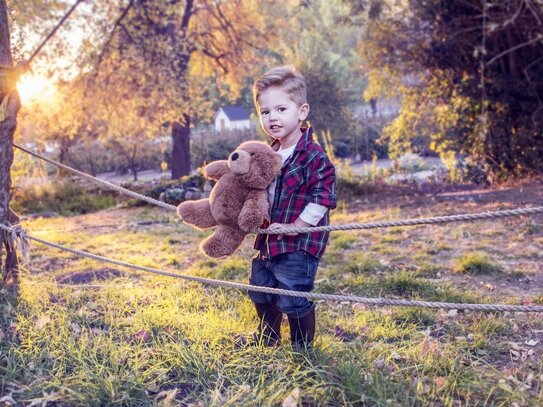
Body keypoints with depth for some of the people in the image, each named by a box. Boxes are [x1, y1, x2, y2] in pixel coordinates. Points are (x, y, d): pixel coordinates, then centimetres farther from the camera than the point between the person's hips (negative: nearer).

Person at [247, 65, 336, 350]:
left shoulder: (314, 157, -19)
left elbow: (322, 198, -23)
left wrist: (295, 226, -21)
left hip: (299, 245, -9)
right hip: (268, 241, 9)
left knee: (293, 300, -3)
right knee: (261, 292, 22)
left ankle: (302, 349, 21)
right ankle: (267, 340, 44)